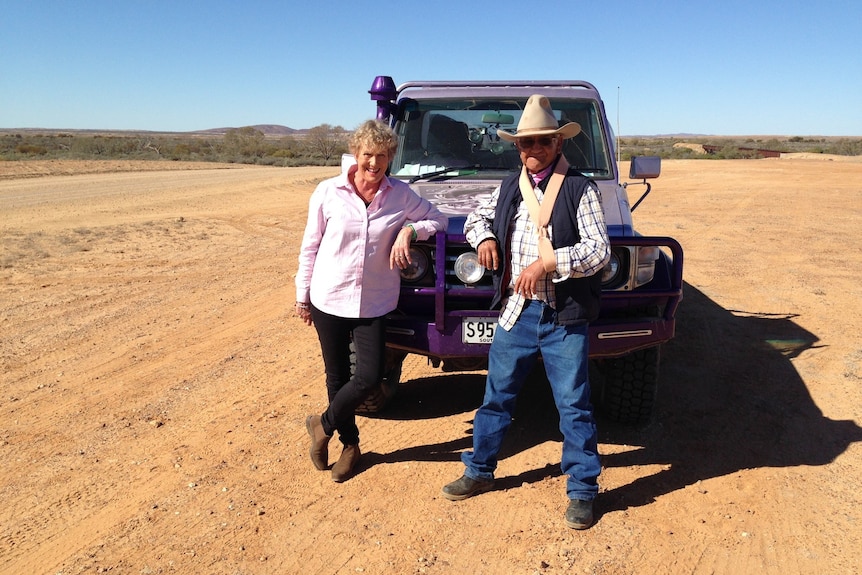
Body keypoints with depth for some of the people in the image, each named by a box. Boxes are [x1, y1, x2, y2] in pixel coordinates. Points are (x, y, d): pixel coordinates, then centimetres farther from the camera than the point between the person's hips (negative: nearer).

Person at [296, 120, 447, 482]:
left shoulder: (401, 195, -4)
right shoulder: (328, 193, -6)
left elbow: (437, 219, 8)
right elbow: (310, 246, 1)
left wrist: (410, 229, -12)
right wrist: (302, 295, 5)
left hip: (374, 302, 1)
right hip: (329, 299, 0)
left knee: (369, 377, -5)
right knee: (337, 376, 11)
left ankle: (323, 425, 23)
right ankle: (349, 443, 33)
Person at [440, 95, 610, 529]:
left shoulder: (580, 189, -5)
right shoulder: (509, 188, 10)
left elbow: (598, 250, -13)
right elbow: (476, 218, 24)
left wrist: (548, 262, -26)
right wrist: (485, 238, 1)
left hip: (564, 318, -4)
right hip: (515, 312, 5)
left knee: (573, 406, 6)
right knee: (496, 397, 15)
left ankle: (582, 491, 22)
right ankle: (479, 471, 33)